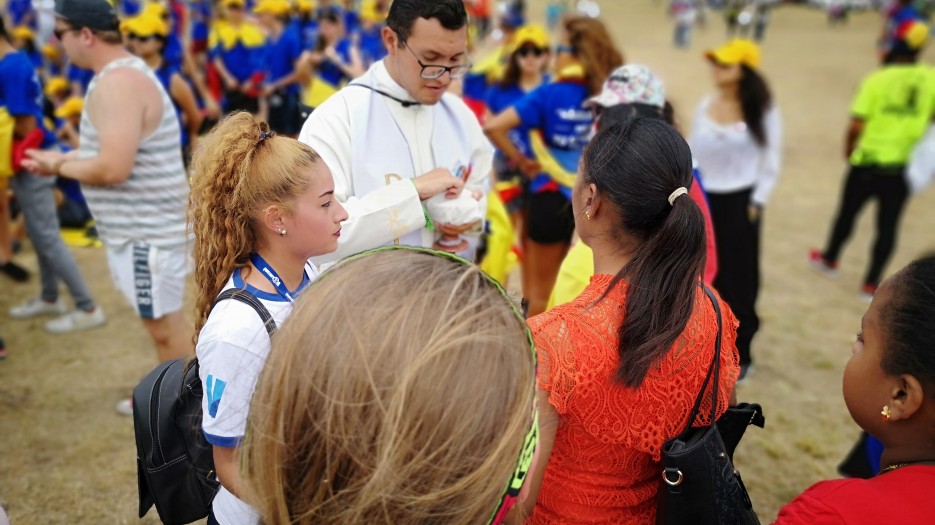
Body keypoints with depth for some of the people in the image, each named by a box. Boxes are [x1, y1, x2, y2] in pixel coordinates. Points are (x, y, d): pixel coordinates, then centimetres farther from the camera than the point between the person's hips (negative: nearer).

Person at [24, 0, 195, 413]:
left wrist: (60, 166, -12)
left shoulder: (116, 83, -22)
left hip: (146, 228, -10)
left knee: (164, 324, 1)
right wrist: (66, 159, 6)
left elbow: (113, 167, -28)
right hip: (139, 224, 10)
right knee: (161, 321, 21)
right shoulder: (125, 72, 12)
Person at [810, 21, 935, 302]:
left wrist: (849, 148, 1)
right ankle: (871, 284, 20)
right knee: (888, 225, 12)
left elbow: (856, 125, -16)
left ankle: (829, 258, 41)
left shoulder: (877, 80, -14)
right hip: (903, 167, 2)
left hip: (868, 163, -2)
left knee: (847, 214, 19)